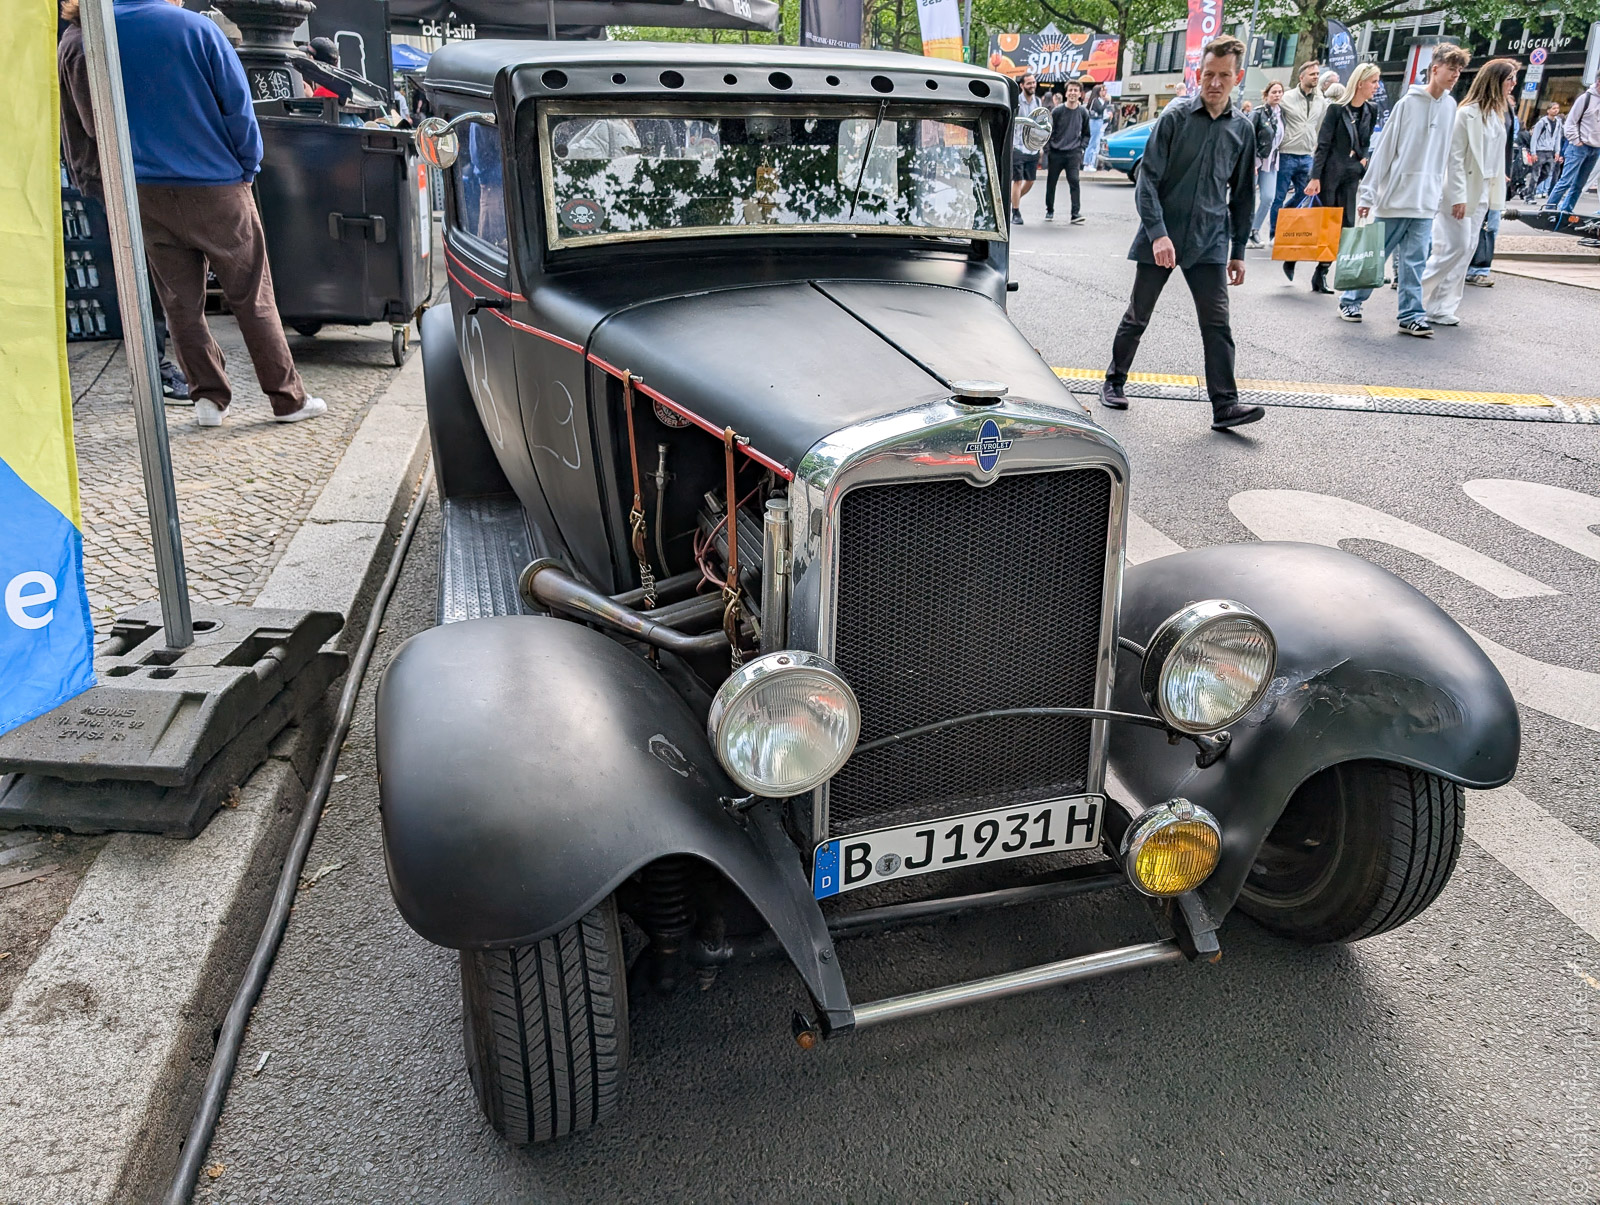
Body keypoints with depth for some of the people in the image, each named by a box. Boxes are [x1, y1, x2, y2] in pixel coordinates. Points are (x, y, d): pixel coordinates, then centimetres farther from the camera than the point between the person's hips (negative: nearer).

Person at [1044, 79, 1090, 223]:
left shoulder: (1083, 112, 4)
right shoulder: (1057, 111, -3)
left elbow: (1086, 134, 16)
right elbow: (1049, 132, 1)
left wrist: (1081, 147, 3)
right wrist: (1047, 149, -5)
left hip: (1074, 153, 0)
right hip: (1056, 152, 0)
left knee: (1074, 181, -13)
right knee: (1051, 183, 7)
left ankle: (1076, 213, -14)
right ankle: (1049, 211, 23)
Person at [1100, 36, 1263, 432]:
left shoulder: (1242, 128, 6)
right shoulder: (1176, 116, -5)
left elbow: (1242, 196, 14)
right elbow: (1148, 179, -10)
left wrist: (1238, 251, 12)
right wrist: (1158, 233, -21)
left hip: (1209, 243, 3)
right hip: (1160, 238, -2)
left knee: (1217, 324, -5)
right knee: (1137, 317, 9)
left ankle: (1225, 406, -5)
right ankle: (1114, 381, 28)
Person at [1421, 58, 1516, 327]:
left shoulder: (1496, 114, 12)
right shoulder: (1467, 113, -12)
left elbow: (1496, 155, 16)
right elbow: (1455, 157, -15)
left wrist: (1494, 191, 10)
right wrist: (1458, 196, -19)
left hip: (1481, 192, 8)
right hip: (1461, 191, -8)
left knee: (1467, 250, 6)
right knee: (1456, 247, -10)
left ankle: (1442, 309, 9)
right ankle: (1416, 300, 3)